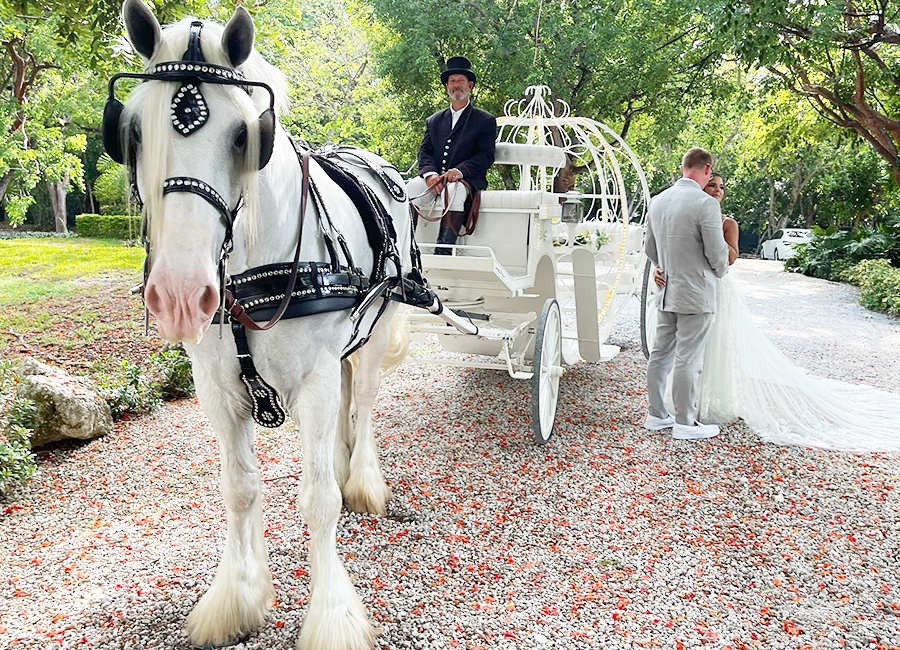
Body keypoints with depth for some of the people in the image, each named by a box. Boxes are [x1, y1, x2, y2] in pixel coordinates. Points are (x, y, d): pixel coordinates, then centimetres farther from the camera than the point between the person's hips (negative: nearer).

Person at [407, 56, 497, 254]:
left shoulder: (485, 120, 12)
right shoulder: (434, 120, 24)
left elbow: (486, 156, 0)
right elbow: (424, 152, 12)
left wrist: (460, 171, -18)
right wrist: (430, 173, -12)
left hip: (466, 180, -3)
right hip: (434, 178, 3)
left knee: (454, 191, -39)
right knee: (409, 188, -29)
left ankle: (442, 253, -43)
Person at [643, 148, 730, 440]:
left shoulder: (658, 200, 7)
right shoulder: (705, 203, -16)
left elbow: (650, 249, 16)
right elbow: (718, 252, -13)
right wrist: (719, 272, 8)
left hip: (666, 293, 7)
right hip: (695, 295, -7)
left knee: (661, 355, 13)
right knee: (688, 361, 0)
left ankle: (656, 415, 23)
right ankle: (685, 423, 8)